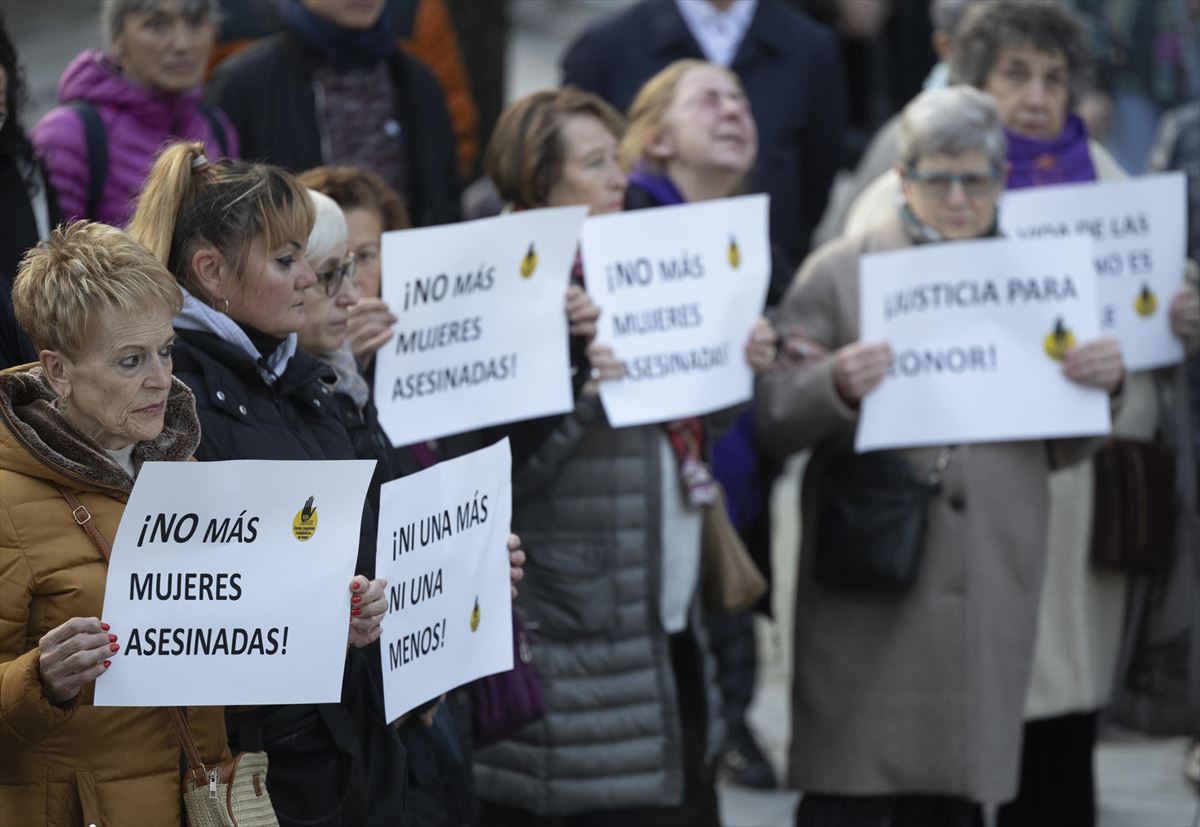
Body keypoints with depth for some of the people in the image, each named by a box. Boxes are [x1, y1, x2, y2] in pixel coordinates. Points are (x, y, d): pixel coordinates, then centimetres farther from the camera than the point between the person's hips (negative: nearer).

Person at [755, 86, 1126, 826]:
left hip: (990, 590, 3)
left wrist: (1100, 386, -4)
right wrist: (836, 387, -22)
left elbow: (1064, 449, 16)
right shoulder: (840, 274, 1)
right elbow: (773, 425, -3)